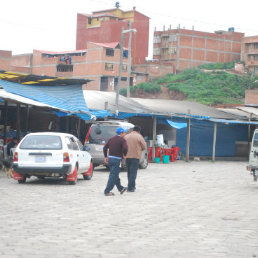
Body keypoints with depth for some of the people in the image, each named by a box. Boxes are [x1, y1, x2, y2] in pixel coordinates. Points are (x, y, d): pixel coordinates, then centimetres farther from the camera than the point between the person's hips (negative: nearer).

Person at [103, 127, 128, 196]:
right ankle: (107, 191, -8)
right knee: (113, 176, -4)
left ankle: (120, 188, 33)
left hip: (110, 159, 8)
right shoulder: (122, 140, -8)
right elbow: (125, 148, -25)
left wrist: (106, 157, 16)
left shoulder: (111, 139, 11)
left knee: (115, 175, 19)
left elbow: (105, 148, 11)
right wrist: (124, 155, -6)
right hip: (117, 159, -7)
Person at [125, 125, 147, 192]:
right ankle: (130, 188, -9)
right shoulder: (139, 136, -5)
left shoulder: (126, 136, 10)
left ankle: (132, 186, 25)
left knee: (129, 172, 16)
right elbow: (144, 146, -2)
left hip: (127, 156, 5)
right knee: (133, 172, -4)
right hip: (135, 156, -5)